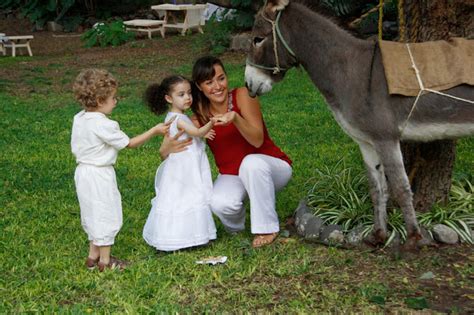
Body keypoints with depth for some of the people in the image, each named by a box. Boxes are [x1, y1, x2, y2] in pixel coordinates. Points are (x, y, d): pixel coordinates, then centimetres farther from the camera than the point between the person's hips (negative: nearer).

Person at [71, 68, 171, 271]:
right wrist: (155, 131, -8)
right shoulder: (104, 125, -23)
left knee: (93, 215, 21)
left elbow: (75, 147, 10)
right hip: (99, 175, -9)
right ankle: (105, 261, 14)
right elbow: (130, 143, -14)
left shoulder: (79, 119, 2)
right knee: (105, 216, 4)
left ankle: (93, 255, 32)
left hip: (83, 170, 9)